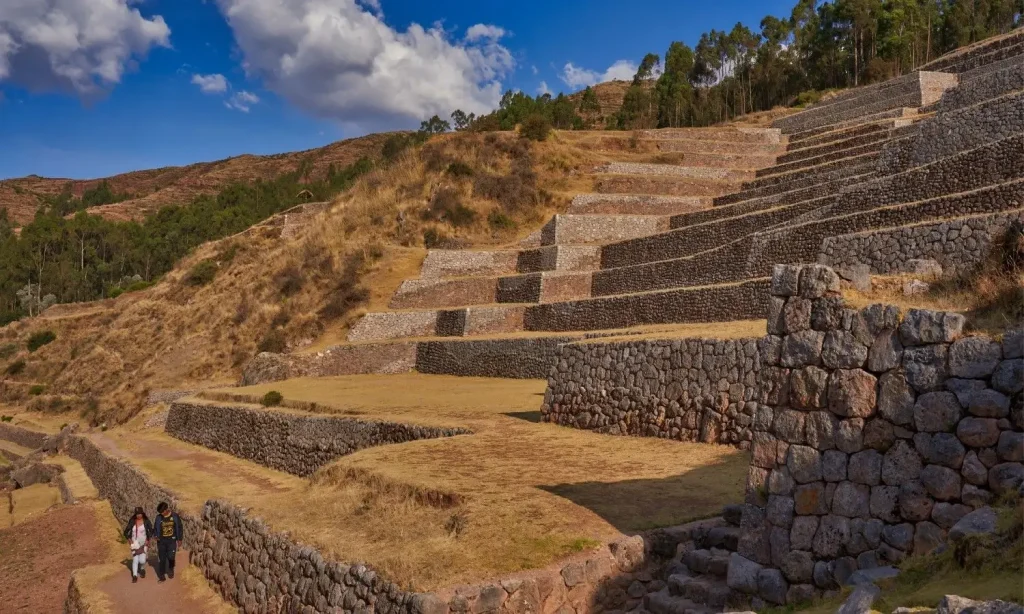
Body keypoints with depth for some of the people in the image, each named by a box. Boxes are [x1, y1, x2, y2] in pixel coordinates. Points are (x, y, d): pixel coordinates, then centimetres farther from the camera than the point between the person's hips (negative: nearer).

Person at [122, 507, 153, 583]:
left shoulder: (146, 521, -8)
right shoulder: (132, 521, -6)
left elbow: (151, 531, 1)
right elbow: (126, 532, 2)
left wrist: (148, 540, -9)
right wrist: (129, 540, -10)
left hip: (143, 543, -1)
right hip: (135, 543, 1)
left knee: (142, 560, -8)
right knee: (135, 559, -8)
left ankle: (142, 569, 24)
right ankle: (135, 576, -1)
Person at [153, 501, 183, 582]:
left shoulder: (175, 516, -3)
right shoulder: (159, 517, 2)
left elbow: (179, 528, 5)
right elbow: (156, 528, 14)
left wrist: (179, 539, 5)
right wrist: (156, 536, -4)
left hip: (172, 540, -2)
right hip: (161, 541, 2)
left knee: (171, 557, -8)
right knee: (162, 559, 0)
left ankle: (171, 571, 20)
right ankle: (161, 576, 8)